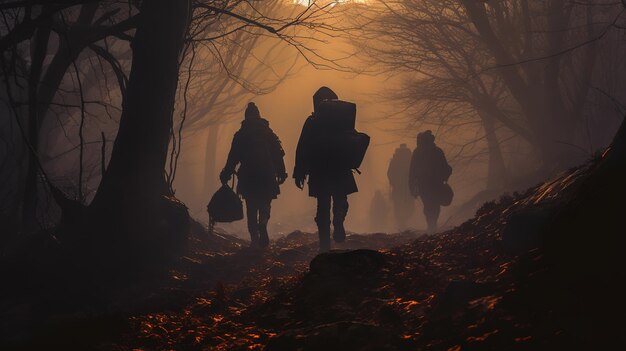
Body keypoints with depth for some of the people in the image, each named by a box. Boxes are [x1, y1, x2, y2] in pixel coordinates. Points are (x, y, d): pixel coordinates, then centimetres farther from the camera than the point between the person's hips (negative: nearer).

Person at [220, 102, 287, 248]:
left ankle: (255, 238, -2)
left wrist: (225, 175, 5)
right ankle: (262, 225, -18)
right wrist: (281, 173, 9)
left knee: (251, 209, 7)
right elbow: (278, 154, 4)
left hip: (248, 177, -1)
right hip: (267, 176, 1)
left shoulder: (240, 135, 2)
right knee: (265, 205, 12)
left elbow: (233, 157, 0)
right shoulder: (268, 132, 6)